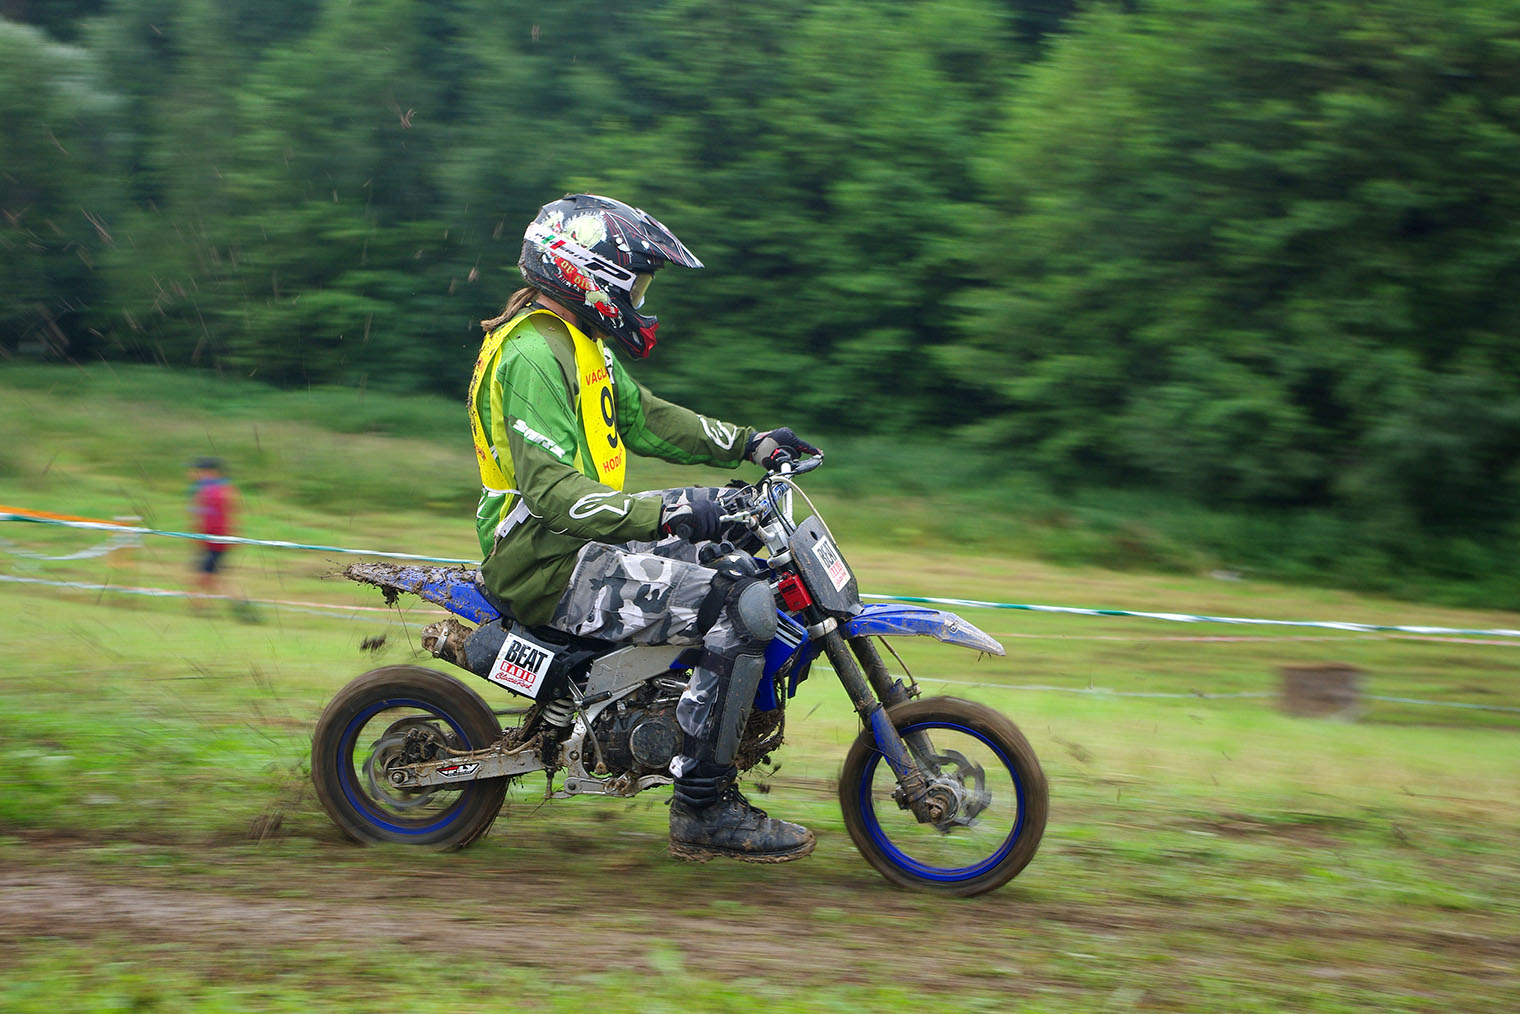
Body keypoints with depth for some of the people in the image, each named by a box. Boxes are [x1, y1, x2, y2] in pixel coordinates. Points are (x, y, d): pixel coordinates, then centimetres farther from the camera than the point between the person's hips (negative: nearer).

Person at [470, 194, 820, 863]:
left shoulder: (580, 343, 15)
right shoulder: (534, 355, -19)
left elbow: (644, 417, 23)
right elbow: (550, 489, -28)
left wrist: (751, 444, 16)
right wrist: (665, 510, -36)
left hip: (582, 543, 11)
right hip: (551, 566, -11)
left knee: (739, 568, 18)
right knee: (743, 607, -21)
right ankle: (701, 809, -16)